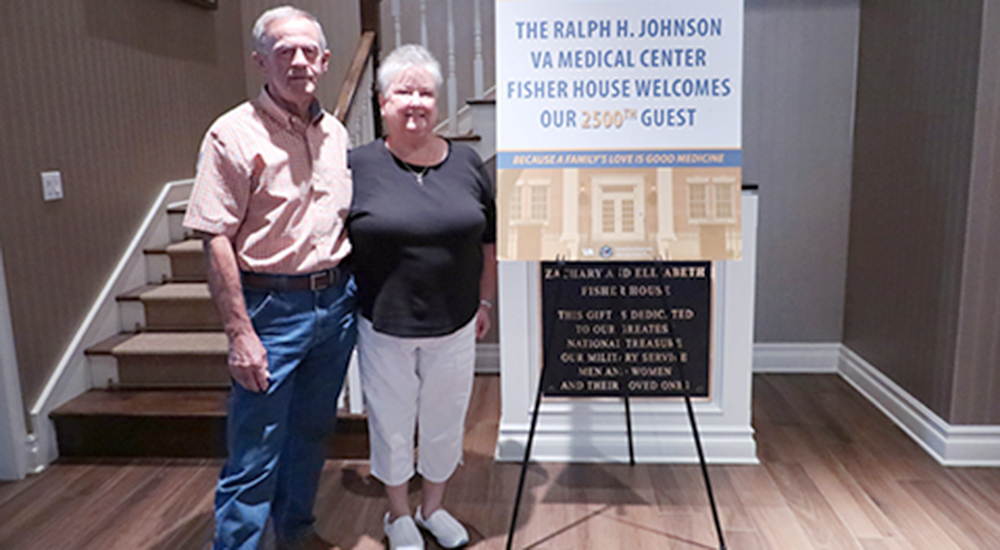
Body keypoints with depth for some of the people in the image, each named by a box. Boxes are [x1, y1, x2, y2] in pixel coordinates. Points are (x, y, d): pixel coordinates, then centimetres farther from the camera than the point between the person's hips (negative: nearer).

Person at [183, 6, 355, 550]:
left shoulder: (336, 133, 9)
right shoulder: (234, 134, -10)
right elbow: (216, 241, -13)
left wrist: (352, 291, 11)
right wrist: (239, 334, -17)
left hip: (336, 301, 6)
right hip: (271, 307, -6)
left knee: (312, 429, 19)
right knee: (255, 453, 1)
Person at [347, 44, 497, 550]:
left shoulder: (466, 164, 1)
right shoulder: (357, 166, -7)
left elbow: (489, 242, 10)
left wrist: (484, 302, 11)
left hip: (453, 326, 2)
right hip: (384, 327, -2)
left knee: (445, 421, 16)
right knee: (391, 423, 14)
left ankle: (433, 507, 42)